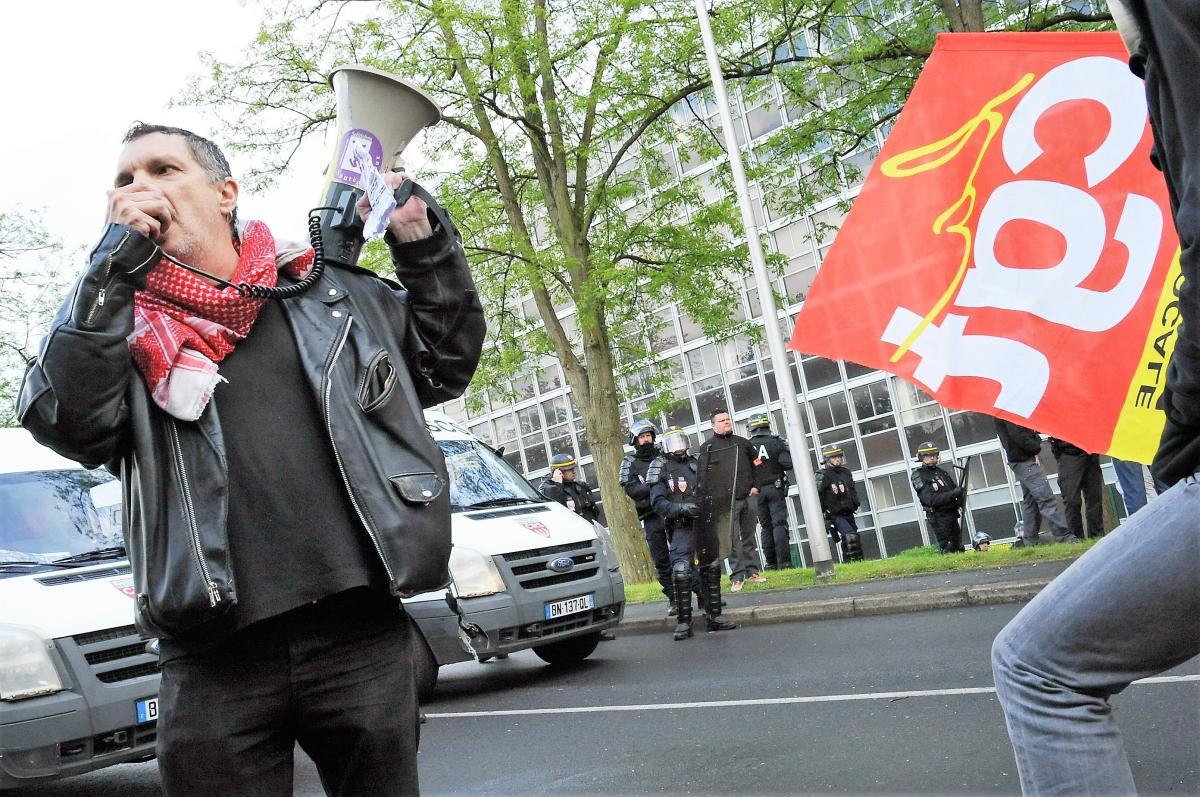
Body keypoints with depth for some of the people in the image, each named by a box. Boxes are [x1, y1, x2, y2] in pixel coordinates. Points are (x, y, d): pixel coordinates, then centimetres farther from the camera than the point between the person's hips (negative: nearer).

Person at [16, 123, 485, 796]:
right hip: (216, 663, 0)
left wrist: (423, 239, 10)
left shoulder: (337, 291, 14)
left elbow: (448, 362, 20)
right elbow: (66, 420, -8)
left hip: (364, 640, 1)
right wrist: (114, 262, -10)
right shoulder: (118, 320, 11)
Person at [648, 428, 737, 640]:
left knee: (712, 569, 12)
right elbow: (658, 502, -9)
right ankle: (683, 622, -9)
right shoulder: (661, 468, -2)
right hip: (682, 527, -6)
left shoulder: (695, 463, 14)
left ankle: (713, 616, 23)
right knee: (681, 573, -15)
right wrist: (680, 508, -23)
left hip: (705, 524, 6)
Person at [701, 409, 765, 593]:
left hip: (748, 497, 4)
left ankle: (752, 571, 18)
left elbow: (756, 464, 20)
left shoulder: (742, 442, 15)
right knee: (733, 540, -6)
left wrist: (755, 486, 8)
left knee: (749, 536, 10)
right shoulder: (708, 446, 2)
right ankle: (737, 576, -2)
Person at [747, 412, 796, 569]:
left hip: (757, 491, 2)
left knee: (766, 527, 9)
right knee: (780, 524, -3)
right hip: (775, 488, -2)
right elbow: (788, 464, -13)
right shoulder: (776, 442, -5)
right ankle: (783, 561, -11)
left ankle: (771, 563, 8)